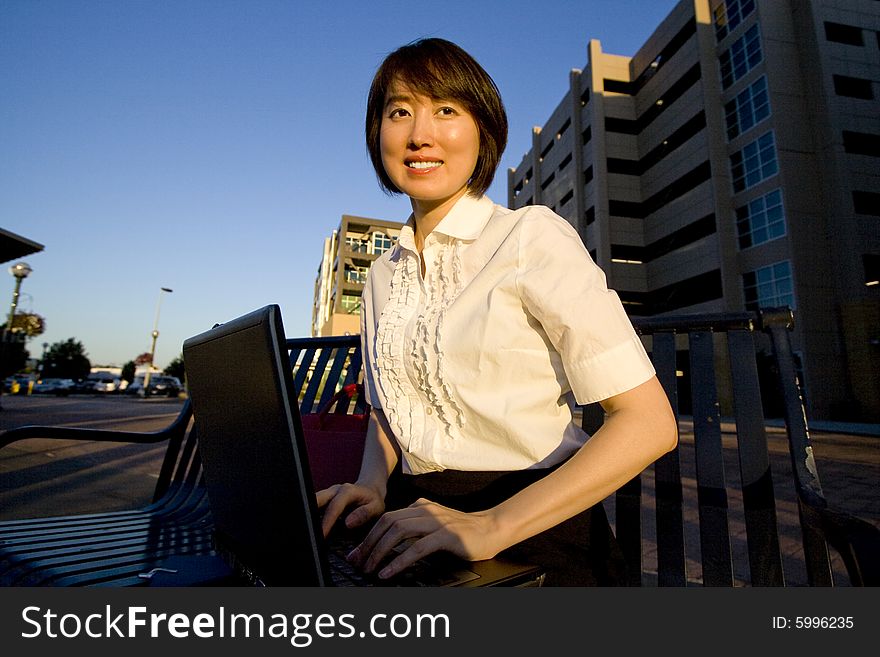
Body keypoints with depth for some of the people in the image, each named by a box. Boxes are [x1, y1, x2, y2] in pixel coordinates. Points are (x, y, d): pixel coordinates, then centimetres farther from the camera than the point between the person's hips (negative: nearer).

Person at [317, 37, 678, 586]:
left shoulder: (533, 237, -9)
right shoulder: (384, 276, 8)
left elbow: (650, 423, -13)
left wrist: (492, 525, -21)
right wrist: (372, 483, -3)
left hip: (535, 537, -4)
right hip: (418, 531, 5)